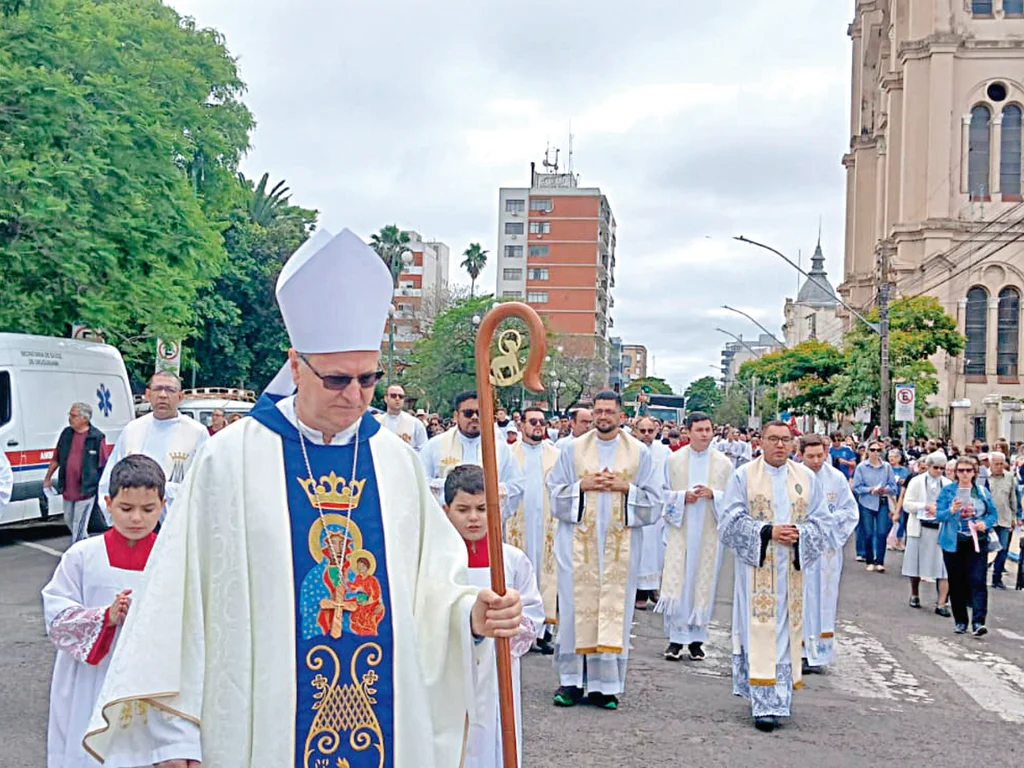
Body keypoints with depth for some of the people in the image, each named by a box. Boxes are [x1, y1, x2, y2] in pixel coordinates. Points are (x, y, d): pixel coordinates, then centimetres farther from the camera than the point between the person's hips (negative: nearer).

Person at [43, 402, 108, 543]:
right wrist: (48, 478, 16)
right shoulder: (66, 433, 5)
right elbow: (56, 458, 15)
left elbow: (103, 466, -9)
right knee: (69, 520, 20)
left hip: (85, 491, -7)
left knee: (79, 526, -1)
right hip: (67, 490, 7)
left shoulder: (97, 437, -11)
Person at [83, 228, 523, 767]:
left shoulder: (395, 459, 2)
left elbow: (431, 583, 4)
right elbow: (185, 597, -7)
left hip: (388, 722, 3)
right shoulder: (231, 458, -7)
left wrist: (472, 612, -17)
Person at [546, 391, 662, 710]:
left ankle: (605, 683, 6)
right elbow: (555, 492, 6)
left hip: (620, 544, 0)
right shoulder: (573, 449, 7)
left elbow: (653, 501, 6)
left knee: (614, 609, -1)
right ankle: (571, 680, 8)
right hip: (579, 542, 0)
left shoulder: (639, 453, 6)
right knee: (576, 607, -1)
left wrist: (626, 487, -9)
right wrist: (582, 485, -9)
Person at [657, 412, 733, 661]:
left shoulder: (724, 463, 4)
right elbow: (664, 493, 7)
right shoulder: (674, 460, 4)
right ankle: (676, 638, 2)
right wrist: (683, 496, -11)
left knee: (704, 583, 3)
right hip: (680, 530, 0)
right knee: (676, 582, -6)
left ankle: (696, 638, 13)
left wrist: (712, 494, -12)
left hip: (709, 532, 1)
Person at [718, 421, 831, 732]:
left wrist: (799, 534, -10)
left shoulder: (806, 478, 9)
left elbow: (823, 520, 9)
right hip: (757, 567, -3)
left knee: (787, 630, 5)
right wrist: (767, 532, -15)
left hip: (791, 569, 3)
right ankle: (765, 704, -5)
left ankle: (778, 698, 16)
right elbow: (730, 521, -3)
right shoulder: (744, 476, 1)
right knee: (760, 630, -7)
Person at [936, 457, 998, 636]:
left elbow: (994, 514, 10)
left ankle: (978, 621, -13)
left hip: (977, 543, 0)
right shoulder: (947, 491, 2)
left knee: (978, 581, -10)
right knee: (956, 583, 6)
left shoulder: (983, 492, 7)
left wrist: (986, 523, -11)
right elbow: (939, 515, -3)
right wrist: (951, 511, -24)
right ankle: (960, 621, 17)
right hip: (954, 543, 0)